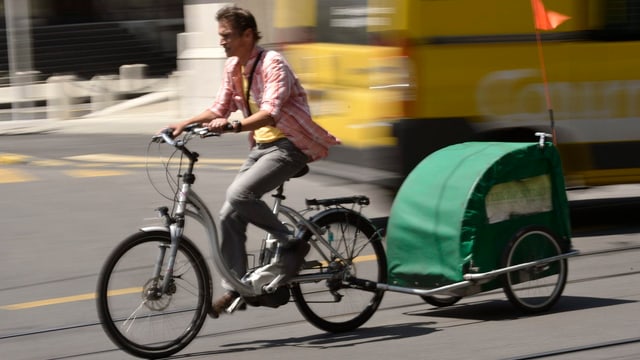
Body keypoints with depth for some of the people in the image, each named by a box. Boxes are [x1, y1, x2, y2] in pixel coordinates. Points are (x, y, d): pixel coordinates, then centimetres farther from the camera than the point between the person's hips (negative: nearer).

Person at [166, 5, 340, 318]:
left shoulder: (272, 63, -18)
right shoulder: (233, 67, 7)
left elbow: (270, 113, -30)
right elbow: (220, 109, 14)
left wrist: (232, 125, -43)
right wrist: (184, 124, -1)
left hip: (289, 144, -8)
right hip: (261, 145, 8)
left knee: (240, 193, -27)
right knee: (230, 214, -2)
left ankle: (292, 244, -11)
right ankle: (234, 289, 6)